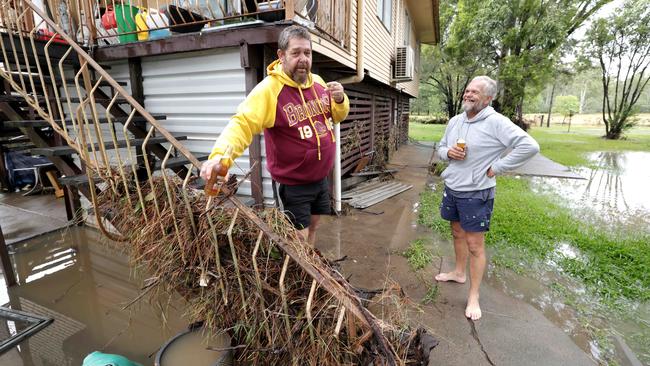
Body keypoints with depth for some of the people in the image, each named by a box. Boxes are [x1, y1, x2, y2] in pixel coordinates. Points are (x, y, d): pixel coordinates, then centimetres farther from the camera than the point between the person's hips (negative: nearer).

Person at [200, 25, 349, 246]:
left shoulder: (318, 82, 3)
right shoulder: (268, 89, -19)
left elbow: (336, 116, 15)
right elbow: (242, 124, -28)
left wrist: (340, 100, -8)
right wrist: (220, 155, -46)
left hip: (321, 178, 7)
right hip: (291, 184, -7)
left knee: (312, 227, 24)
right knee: (298, 241, 5)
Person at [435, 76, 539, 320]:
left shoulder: (496, 122, -14)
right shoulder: (455, 121, 7)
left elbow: (530, 146, -19)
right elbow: (441, 147, 17)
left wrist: (497, 168, -17)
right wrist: (448, 152, -6)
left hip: (476, 193, -7)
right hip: (451, 189, 7)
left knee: (475, 245, 2)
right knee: (457, 234, 21)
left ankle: (473, 296, 17)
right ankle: (459, 273, 43)